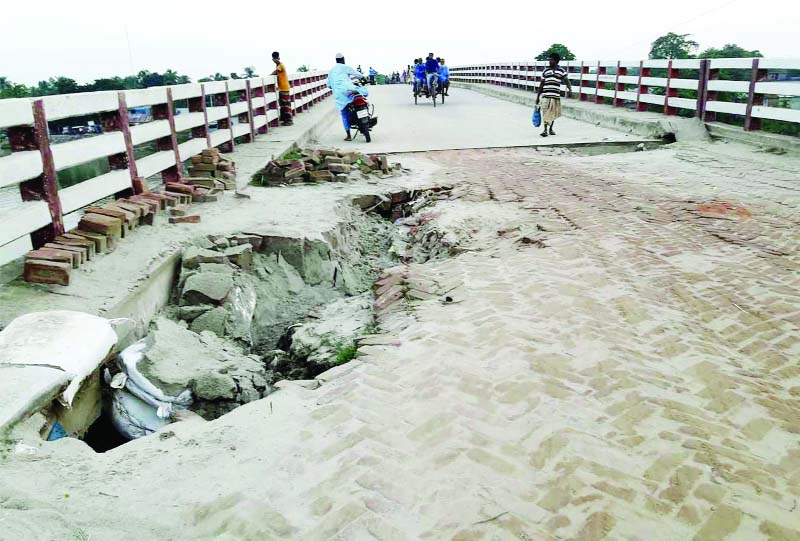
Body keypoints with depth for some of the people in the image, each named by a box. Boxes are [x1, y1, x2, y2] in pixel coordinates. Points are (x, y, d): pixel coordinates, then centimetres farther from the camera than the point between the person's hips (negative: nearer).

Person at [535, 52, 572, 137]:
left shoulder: (561, 71, 5)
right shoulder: (546, 70, 8)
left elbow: (567, 81, 0)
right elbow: (541, 84, 11)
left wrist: (570, 90, -19)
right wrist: (538, 96, 9)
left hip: (556, 95, 1)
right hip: (546, 95, -1)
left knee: (553, 113, 10)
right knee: (545, 112, -9)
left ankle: (551, 129, 25)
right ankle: (545, 130, -8)